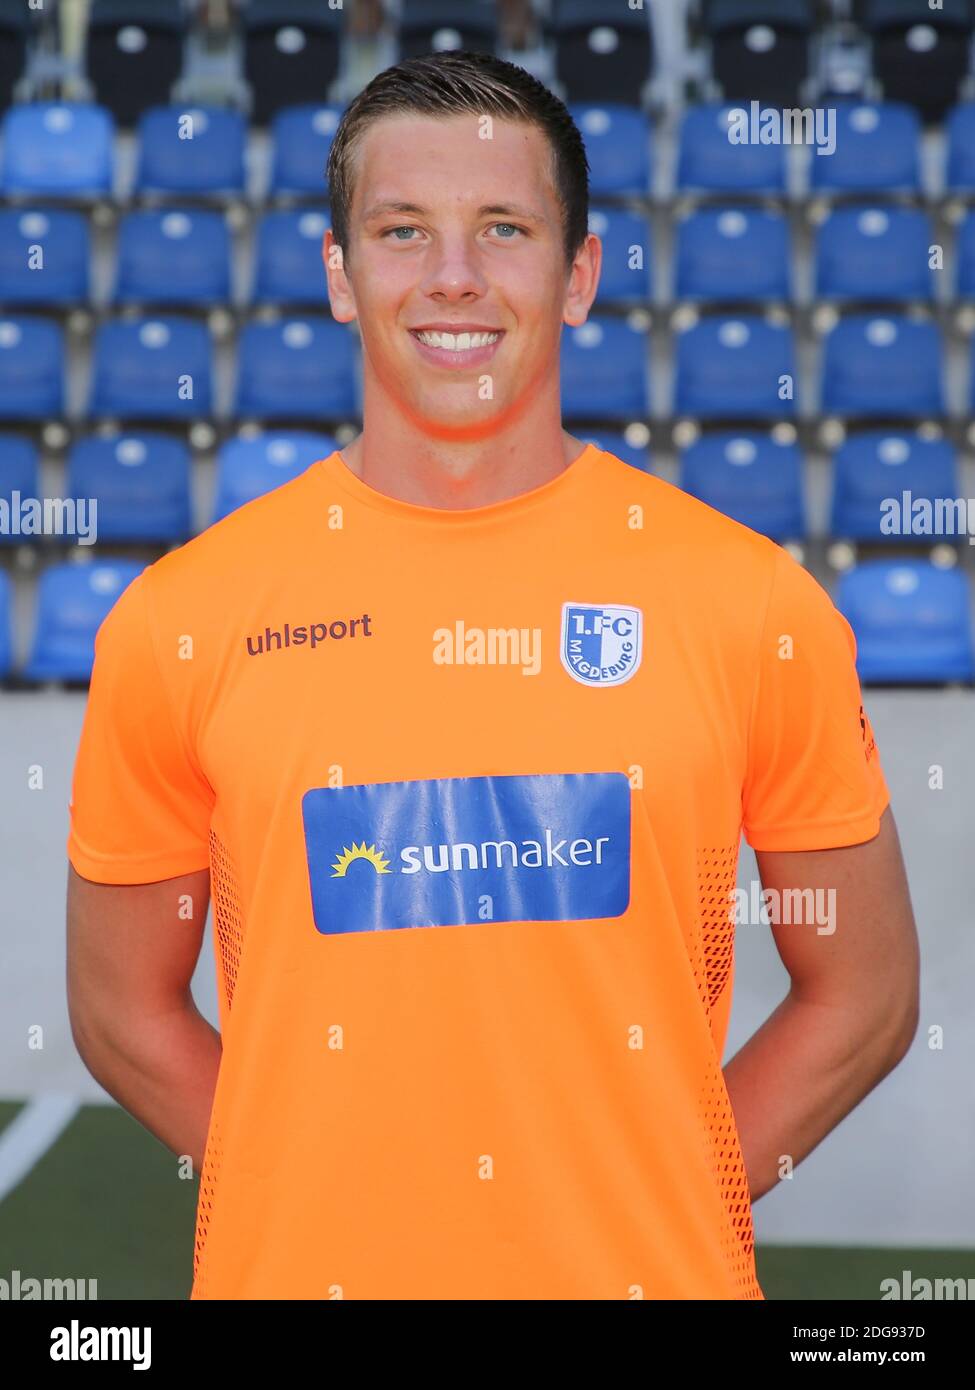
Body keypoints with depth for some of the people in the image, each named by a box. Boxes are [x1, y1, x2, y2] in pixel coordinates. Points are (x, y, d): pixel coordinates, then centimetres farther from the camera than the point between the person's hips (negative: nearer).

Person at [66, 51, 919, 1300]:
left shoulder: (757, 606, -6)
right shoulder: (179, 620, -5)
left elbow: (863, 993, 2)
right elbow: (123, 1009, 3)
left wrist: (660, 1195, -5)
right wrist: (332, 1201, -5)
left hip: (655, 1271, 0)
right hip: (295, 1269, 0)